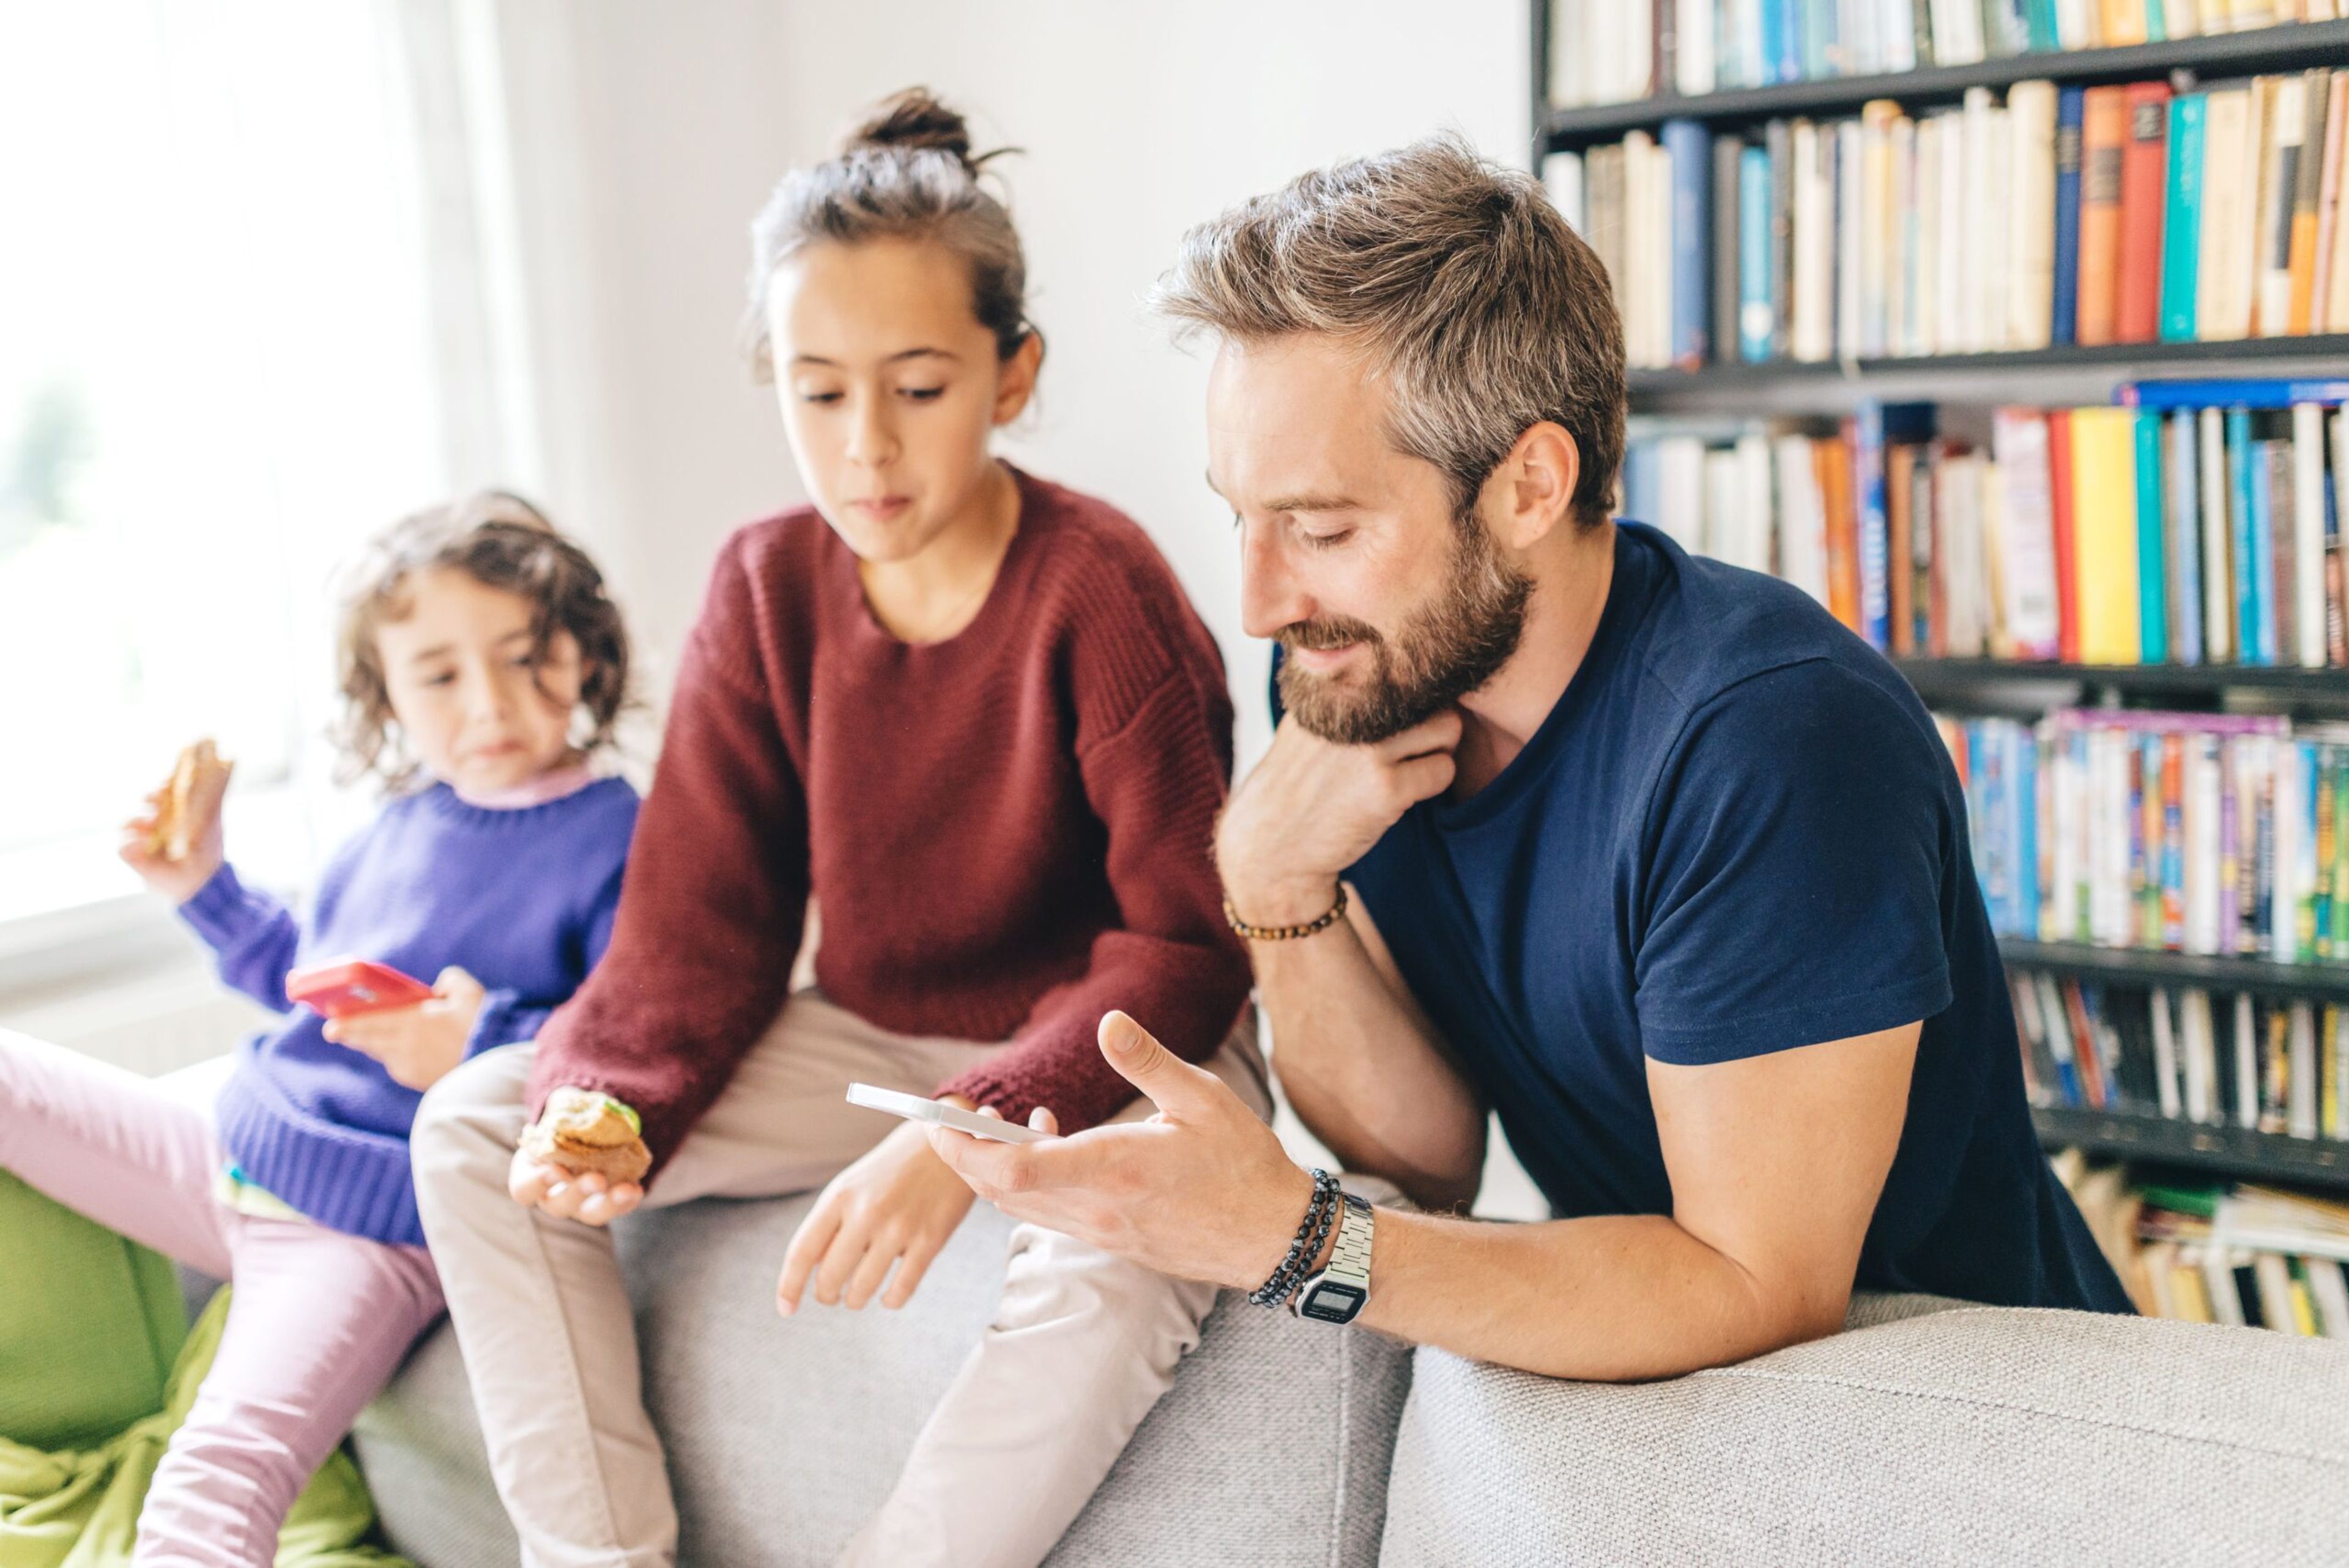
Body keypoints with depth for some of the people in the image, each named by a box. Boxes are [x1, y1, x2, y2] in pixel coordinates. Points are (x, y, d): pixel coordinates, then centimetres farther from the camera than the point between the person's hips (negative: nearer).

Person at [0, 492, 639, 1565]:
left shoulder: (619, 842, -13)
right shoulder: (401, 826, 10)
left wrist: (490, 1043, -32)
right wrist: (205, 889, 18)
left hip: (368, 1235, -8)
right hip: (224, 1155, 8)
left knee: (219, 1473, -29)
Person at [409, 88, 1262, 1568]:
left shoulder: (1098, 583, -18)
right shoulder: (769, 585, -2)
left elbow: (1187, 940, -20)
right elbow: (700, 919, -1)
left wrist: (970, 1136, -34)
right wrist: (601, 1107, -20)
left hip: (1103, 1052, -5)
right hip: (866, 1041, 6)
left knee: (1117, 1262, -39)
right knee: (475, 1127, -4)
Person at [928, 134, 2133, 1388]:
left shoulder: (1770, 740, -26)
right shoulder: (1370, 677, -5)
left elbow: (1757, 1290, -25)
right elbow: (1430, 1156, -4)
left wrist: (1288, 1238, -34)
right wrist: (1275, 884, -20)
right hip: (1626, 1335, 5)